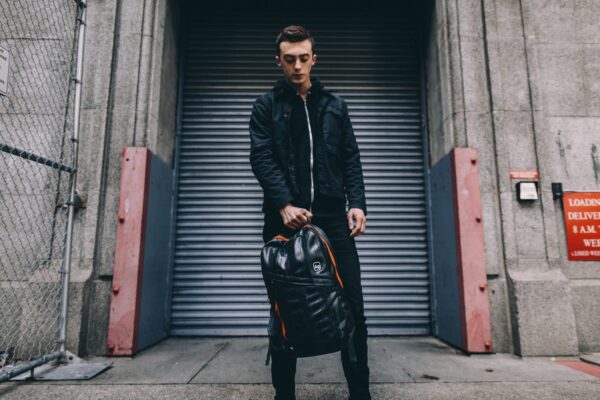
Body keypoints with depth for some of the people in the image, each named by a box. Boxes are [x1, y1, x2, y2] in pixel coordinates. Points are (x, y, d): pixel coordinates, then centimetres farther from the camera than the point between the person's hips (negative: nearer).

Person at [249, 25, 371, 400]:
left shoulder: (335, 104, 17)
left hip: (332, 218, 2)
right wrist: (285, 205, -16)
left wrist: (357, 203, -3)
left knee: (353, 308, 2)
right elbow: (262, 158, -2)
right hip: (285, 218, -1)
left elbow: (351, 160, 12)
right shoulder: (266, 105, 11)